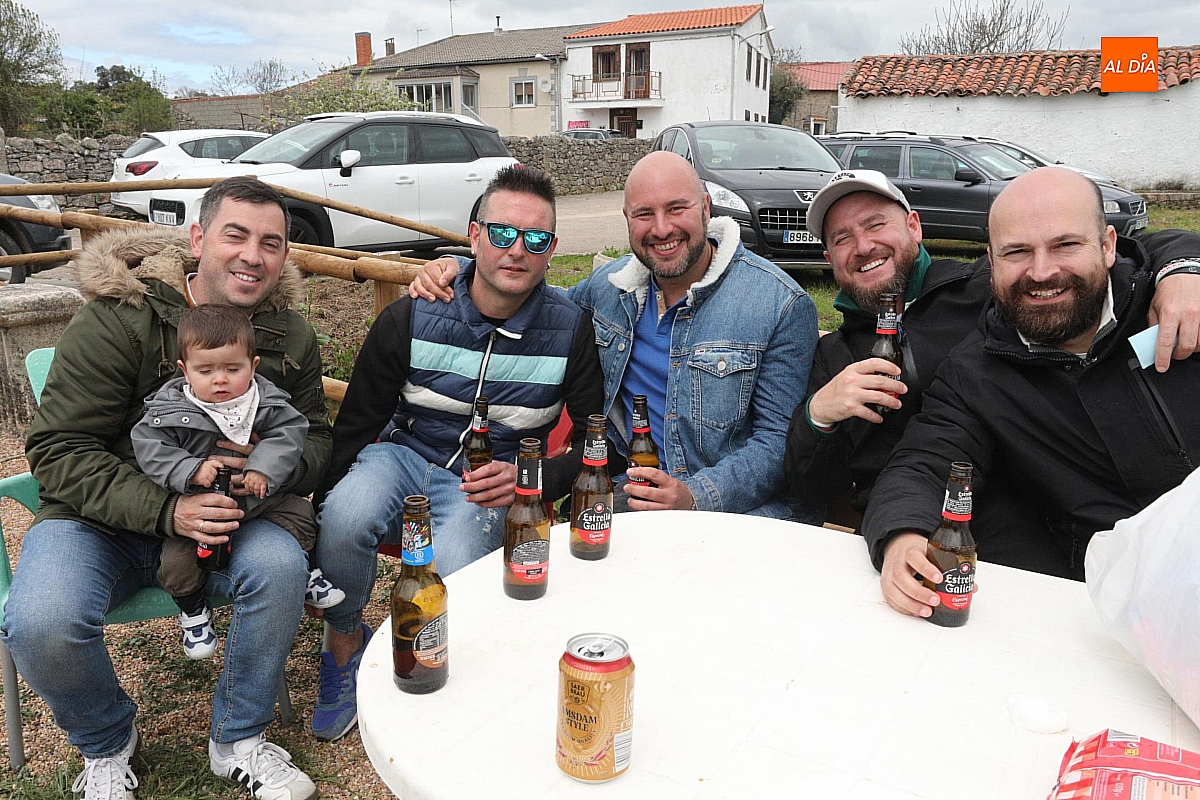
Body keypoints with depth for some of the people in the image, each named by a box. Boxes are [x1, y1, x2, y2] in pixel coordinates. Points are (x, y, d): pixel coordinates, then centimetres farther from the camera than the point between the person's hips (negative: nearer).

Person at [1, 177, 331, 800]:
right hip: (99, 517, -2)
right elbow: (57, 448, -16)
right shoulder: (116, 319, -14)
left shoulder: (290, 335, -1)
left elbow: (315, 438, 7)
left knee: (282, 565, -29)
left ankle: (239, 740, -2)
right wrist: (165, 510, -29)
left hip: (222, 514, 3)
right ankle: (105, 743, 7)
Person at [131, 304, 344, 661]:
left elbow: (290, 432, -11)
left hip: (257, 497, 2)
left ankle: (307, 574, 22)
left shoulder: (266, 400, -7)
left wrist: (263, 469, -26)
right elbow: (149, 448, -14)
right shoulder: (169, 408, -11)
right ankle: (194, 610, 14)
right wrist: (192, 469, -28)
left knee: (300, 511, -2)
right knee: (176, 561, -16)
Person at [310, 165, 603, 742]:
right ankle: (345, 641, 0)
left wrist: (534, 479, -19)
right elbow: (356, 425, 0)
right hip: (404, 457, 1)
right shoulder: (412, 316, -7)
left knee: (453, 565, -33)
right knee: (346, 516, -33)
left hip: (488, 485, -1)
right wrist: (322, 509, -10)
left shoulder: (571, 329, -6)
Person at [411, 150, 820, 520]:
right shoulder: (610, 284, 7)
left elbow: (780, 437, -8)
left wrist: (696, 497, -23)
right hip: (632, 488, 4)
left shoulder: (783, 305, -8)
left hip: (745, 502, -3)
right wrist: (457, 269, 13)